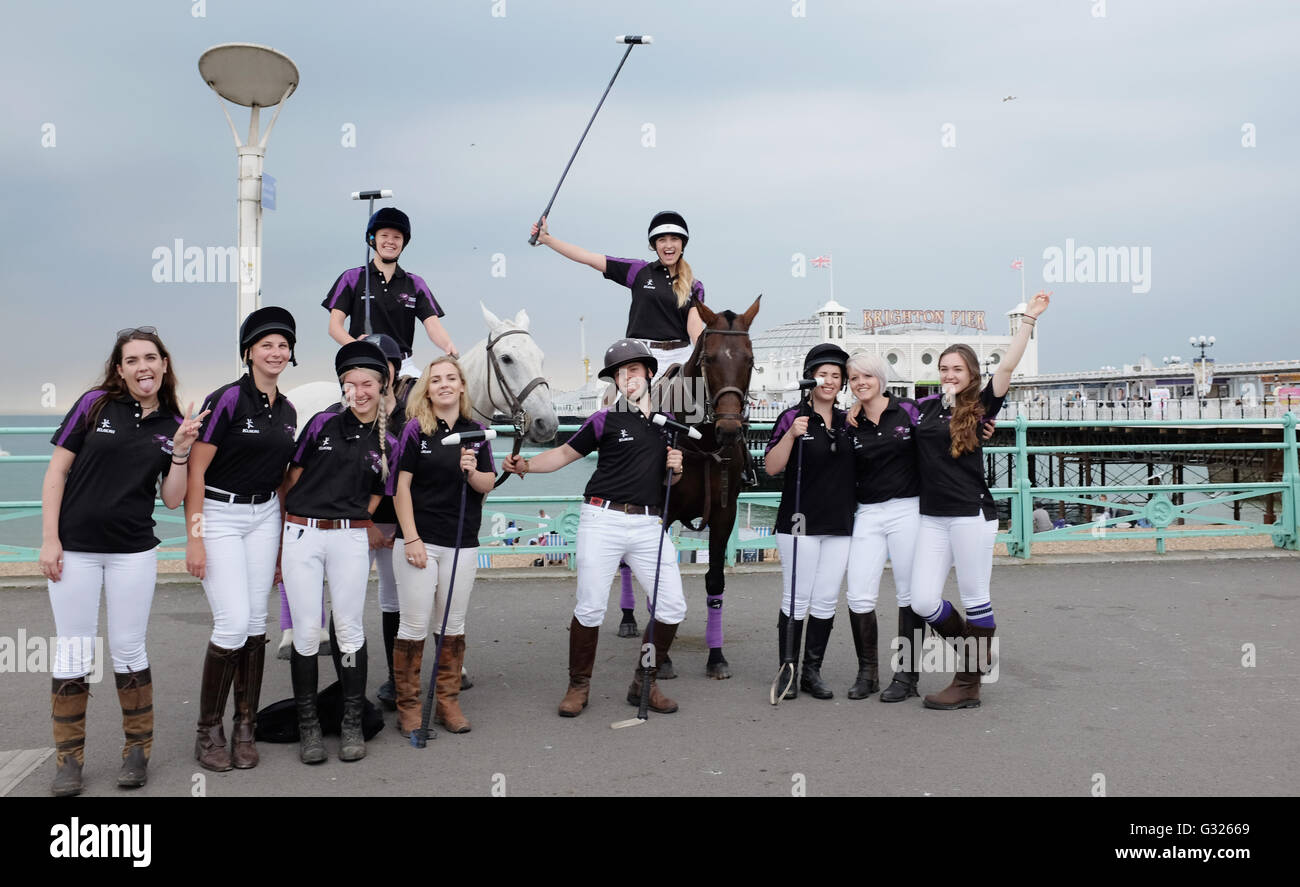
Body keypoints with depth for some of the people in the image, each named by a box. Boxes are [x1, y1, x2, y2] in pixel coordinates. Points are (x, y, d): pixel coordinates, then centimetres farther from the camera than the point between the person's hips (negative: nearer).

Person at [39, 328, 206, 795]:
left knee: (128, 650, 8)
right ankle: (68, 757, 19)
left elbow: (171, 499, 2)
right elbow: (56, 471, -2)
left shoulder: (173, 424, 3)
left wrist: (181, 451, -11)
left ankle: (138, 748, 22)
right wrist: (49, 539, -6)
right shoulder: (95, 404, -3)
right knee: (73, 652, 5)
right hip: (74, 549, -1)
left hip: (133, 552, 1)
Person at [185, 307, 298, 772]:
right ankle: (208, 731, 8)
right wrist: (195, 538, -17)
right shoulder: (228, 398, -12)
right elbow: (195, 471, -13)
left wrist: (283, 541, 16)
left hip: (264, 517, 6)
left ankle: (244, 729, 16)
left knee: (256, 621, 6)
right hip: (219, 515, -6)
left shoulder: (288, 411, 8)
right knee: (233, 623, -10)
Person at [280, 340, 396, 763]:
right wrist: (276, 540, 7)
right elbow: (291, 479, 8)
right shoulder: (322, 423, 4)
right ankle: (307, 724, 14)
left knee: (350, 630, 3)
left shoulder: (387, 443, 5)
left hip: (350, 539, 0)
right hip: (301, 535, 0)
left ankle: (353, 724, 14)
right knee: (306, 633, 1)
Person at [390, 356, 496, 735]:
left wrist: (472, 471, -14)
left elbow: (488, 485, 9)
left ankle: (448, 701, 23)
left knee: (454, 624, 11)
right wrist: (411, 539, -12)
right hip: (419, 540, -3)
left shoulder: (476, 432, 7)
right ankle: (408, 705, 13)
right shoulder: (416, 429, -4)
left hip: (463, 543, 4)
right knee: (414, 624, 0)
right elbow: (401, 486, -6)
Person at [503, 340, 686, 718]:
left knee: (673, 606, 1)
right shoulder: (605, 420, 1)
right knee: (591, 608, -3)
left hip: (649, 524, 4)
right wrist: (526, 465, -12)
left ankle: (645, 683, 17)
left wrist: (675, 470, -1)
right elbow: (565, 453, 4)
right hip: (604, 520, -4)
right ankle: (578, 686, 16)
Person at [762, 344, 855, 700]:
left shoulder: (848, 420, 10)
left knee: (826, 600, 7)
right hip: (800, 523, -4)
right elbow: (771, 467, -9)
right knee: (796, 599, 0)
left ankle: (812, 672, 17)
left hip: (839, 524, 5)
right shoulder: (793, 417, -3)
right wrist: (791, 435, -22)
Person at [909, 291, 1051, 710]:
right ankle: (973, 651, 26)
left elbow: (1007, 366, -13)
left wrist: (1029, 318, -15)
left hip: (972, 515, -4)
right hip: (931, 517, 4)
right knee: (923, 601, 0)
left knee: (974, 596, 4)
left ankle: (970, 683, 16)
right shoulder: (926, 407, 9)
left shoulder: (980, 407, -1)